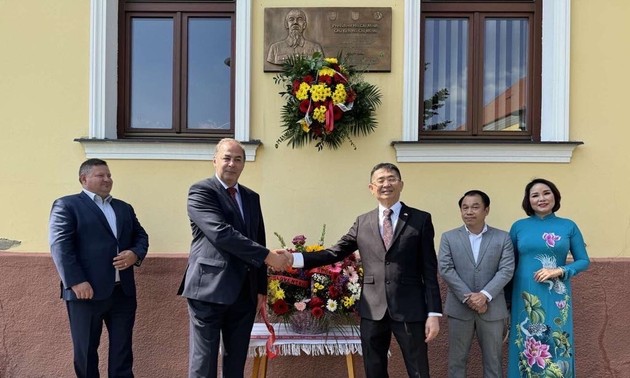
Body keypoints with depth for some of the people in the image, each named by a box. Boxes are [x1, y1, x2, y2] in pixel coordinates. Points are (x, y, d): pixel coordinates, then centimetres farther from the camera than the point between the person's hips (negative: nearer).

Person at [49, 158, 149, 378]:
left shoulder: (124, 208, 19)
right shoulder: (66, 205, 0)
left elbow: (141, 236, 19)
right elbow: (60, 246, -10)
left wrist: (136, 254, -5)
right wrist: (76, 281, -19)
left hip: (123, 291, 5)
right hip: (87, 291, -5)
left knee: (122, 350, 11)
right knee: (86, 351, 8)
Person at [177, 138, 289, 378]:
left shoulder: (252, 197, 15)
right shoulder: (201, 191, -6)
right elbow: (221, 233, -21)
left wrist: (261, 288, 12)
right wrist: (267, 256, -20)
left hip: (245, 292, 6)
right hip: (210, 289, -6)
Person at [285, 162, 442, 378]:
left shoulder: (421, 219, 2)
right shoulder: (362, 222, 10)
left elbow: (429, 271, -1)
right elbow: (335, 253, 6)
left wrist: (433, 313, -7)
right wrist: (294, 258, -6)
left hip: (410, 310, -2)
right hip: (372, 310, 3)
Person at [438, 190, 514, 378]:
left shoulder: (503, 238, 3)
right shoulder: (448, 237, 3)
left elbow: (506, 270, -6)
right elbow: (445, 269, -5)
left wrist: (484, 295, -17)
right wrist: (468, 297, -14)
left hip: (492, 308, 0)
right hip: (459, 308, 0)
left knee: (493, 360, 10)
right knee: (457, 359, 8)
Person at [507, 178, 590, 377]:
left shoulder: (568, 226, 2)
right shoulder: (518, 226, 3)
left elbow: (583, 261, 5)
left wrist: (559, 271, -13)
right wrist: (507, 298, 6)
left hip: (556, 298, 0)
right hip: (525, 297, 0)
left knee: (556, 346, 6)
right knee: (528, 346, 6)